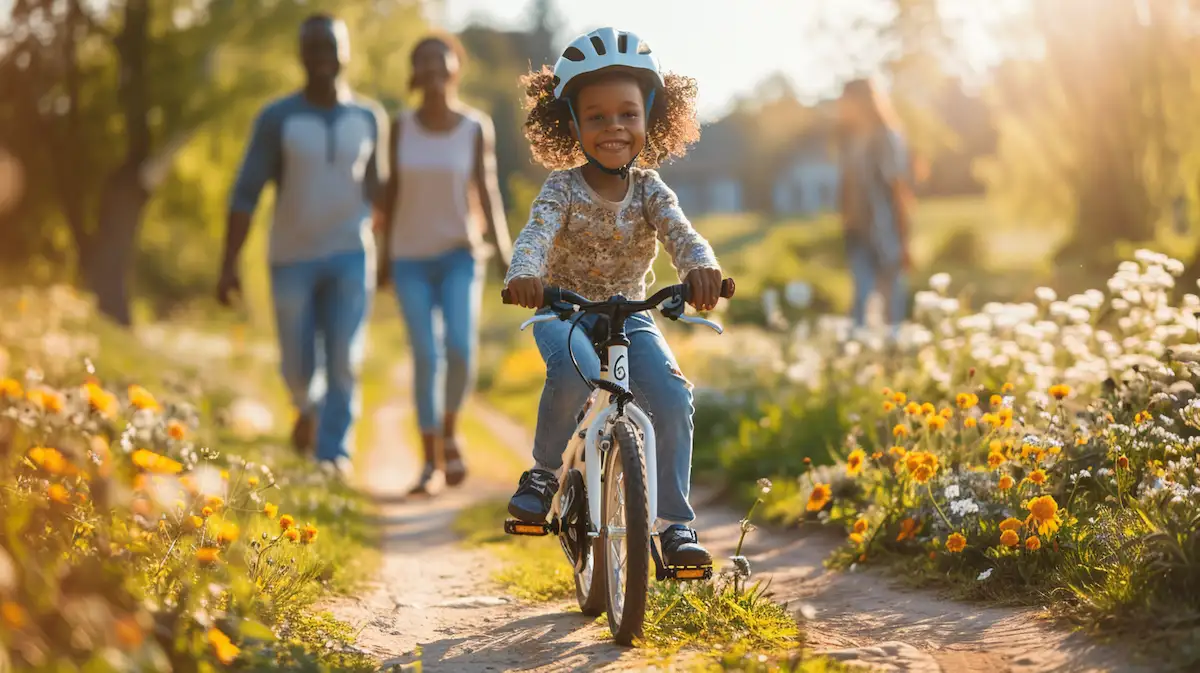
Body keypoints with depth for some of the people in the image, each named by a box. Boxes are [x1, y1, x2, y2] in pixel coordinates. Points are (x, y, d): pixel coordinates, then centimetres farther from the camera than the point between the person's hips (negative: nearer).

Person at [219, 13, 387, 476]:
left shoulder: (369, 118, 1)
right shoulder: (276, 118, -7)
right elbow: (246, 195, -9)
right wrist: (228, 265, -15)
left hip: (350, 256, 1)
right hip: (292, 259, 0)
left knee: (344, 361, -12)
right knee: (298, 366, 7)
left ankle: (332, 457, -7)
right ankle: (310, 405, 42)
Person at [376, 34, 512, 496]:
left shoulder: (477, 127, -4)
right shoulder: (402, 127, -1)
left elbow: (487, 192, -3)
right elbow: (392, 191, 5)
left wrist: (505, 256, -11)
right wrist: (386, 257, 5)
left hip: (459, 255, -1)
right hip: (411, 258, 1)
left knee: (461, 347, -20)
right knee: (426, 357, -9)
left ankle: (450, 430, 6)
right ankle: (432, 463, 1)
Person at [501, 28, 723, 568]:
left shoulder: (649, 190, -6)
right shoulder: (564, 188, -11)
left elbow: (680, 232, -23)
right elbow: (537, 232, -29)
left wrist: (702, 267, -48)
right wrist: (523, 273, -53)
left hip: (629, 316, 2)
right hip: (564, 311, -2)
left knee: (673, 395, -22)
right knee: (575, 372, -36)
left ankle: (676, 523, -11)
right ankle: (543, 472, -11)